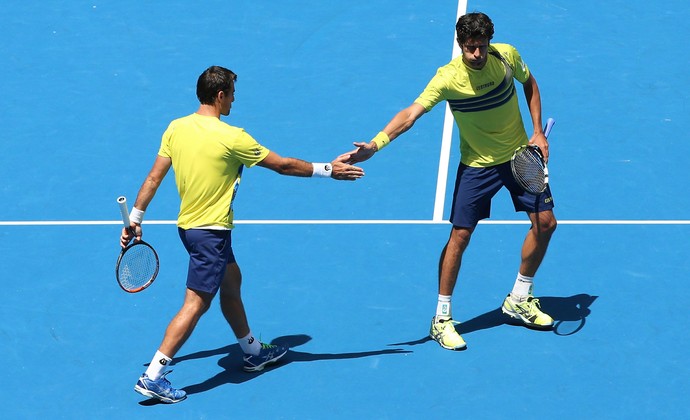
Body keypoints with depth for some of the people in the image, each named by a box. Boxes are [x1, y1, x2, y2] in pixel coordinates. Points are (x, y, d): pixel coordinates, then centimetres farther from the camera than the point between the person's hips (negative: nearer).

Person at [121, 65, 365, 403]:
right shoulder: (231, 138, -18)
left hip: (187, 226, 9)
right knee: (196, 304, -6)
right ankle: (152, 376, -9)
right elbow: (283, 165, -10)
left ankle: (253, 351, 39)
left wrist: (135, 219, 11)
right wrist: (327, 170, 1)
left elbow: (153, 178, 3)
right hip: (211, 231, -9)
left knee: (231, 280, 24)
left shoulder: (176, 128, -1)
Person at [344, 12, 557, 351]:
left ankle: (519, 299, 24)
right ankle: (442, 319, 5)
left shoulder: (506, 56, -14)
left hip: (520, 156, 4)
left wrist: (538, 131, -1)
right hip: (477, 165, -4)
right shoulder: (448, 78, -25)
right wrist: (376, 144, -48)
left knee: (545, 223, 4)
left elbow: (529, 84, 7)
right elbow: (411, 113, -33)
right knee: (460, 236, -8)